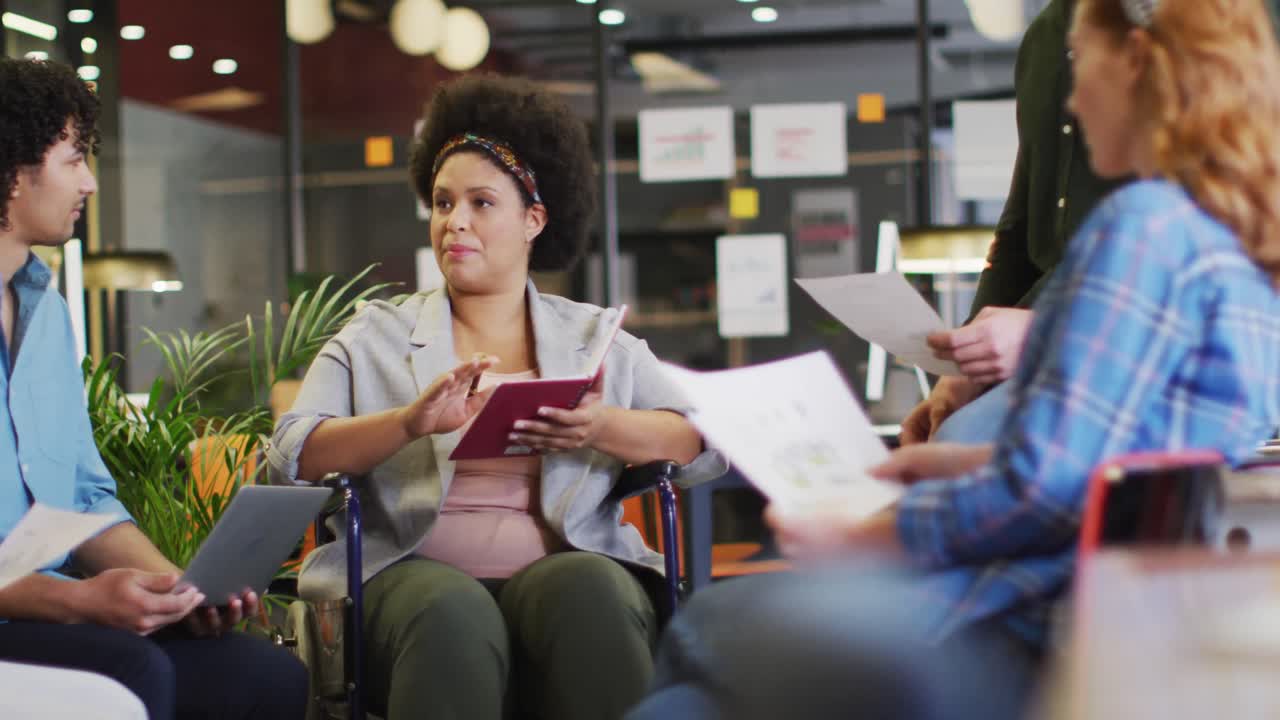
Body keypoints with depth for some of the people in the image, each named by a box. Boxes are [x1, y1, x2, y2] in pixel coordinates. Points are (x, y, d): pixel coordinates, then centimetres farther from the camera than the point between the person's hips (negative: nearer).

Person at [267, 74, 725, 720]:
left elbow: (704, 444, 6)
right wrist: (411, 421, -16)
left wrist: (601, 429, -14)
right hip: (415, 570, -1)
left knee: (590, 593, -34)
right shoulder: (377, 335, 16)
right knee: (453, 616, -36)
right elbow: (292, 453, 1)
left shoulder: (595, 336, 17)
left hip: (565, 566, 1)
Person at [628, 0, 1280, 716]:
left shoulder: (1146, 222, -15)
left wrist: (864, 537, -9)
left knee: (702, 631, -1)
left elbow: (1045, 487, -19)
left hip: (1036, 630, -9)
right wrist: (970, 462, 22)